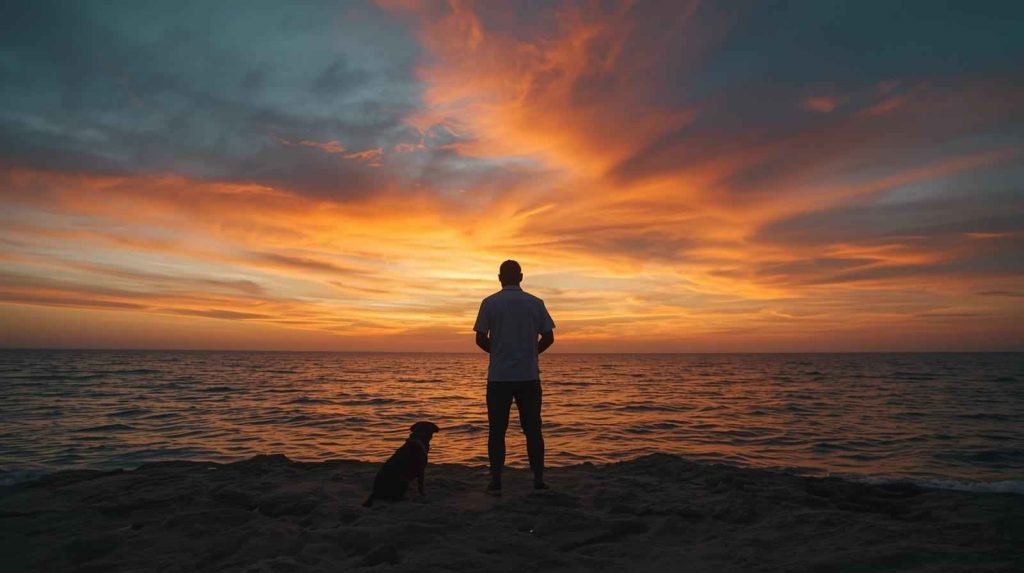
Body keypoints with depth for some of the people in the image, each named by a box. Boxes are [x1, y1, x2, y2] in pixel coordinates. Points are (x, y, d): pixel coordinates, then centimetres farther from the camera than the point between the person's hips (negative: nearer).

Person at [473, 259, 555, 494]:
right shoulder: (535, 303, 2)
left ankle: (496, 482, 7)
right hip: (529, 376, 1)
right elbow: (548, 338, 3)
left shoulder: (490, 303, -2)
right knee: (532, 430, 9)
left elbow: (480, 339, -3)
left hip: (499, 377, -1)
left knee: (497, 431, 6)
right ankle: (539, 481, 11)